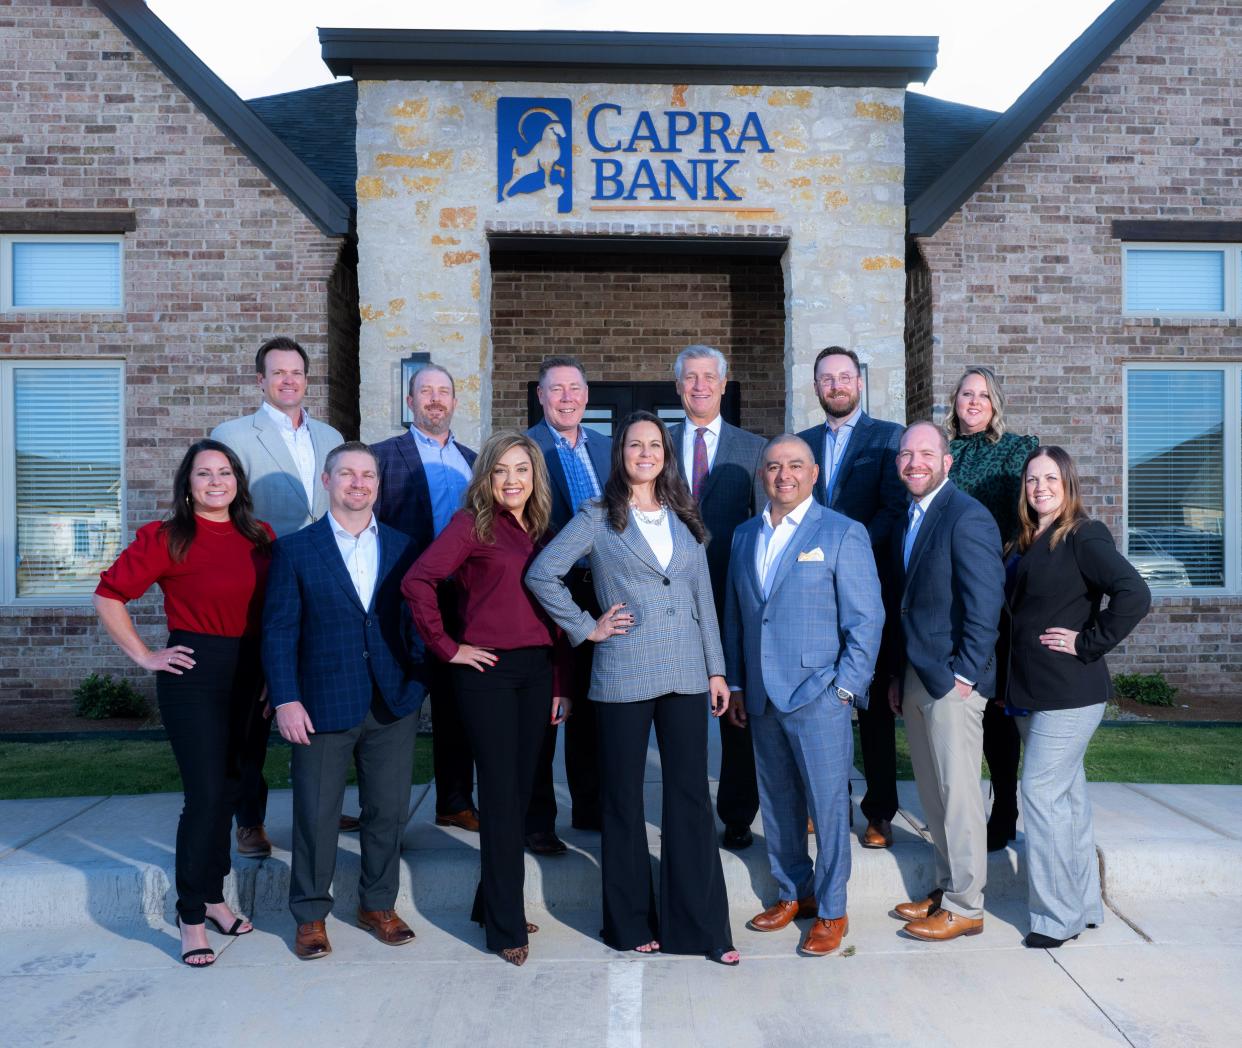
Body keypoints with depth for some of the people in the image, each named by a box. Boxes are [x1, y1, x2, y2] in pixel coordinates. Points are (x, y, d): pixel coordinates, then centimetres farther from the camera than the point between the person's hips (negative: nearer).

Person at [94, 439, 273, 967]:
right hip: (194, 672, -5)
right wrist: (144, 656, -8)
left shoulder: (261, 538, 5)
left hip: (248, 673, 5)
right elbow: (108, 595, -7)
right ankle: (191, 918, 11)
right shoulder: (166, 537, -7)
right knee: (206, 794, -5)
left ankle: (212, 895, 31)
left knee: (229, 788, 14)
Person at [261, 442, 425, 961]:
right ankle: (310, 915, 25)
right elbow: (279, 630, -3)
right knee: (316, 815, 6)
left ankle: (379, 905, 30)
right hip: (323, 704, -2)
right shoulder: (294, 549, 0)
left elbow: (416, 620, 8)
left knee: (389, 810, 11)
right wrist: (285, 699, -11)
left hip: (394, 704, 3)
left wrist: (420, 682, -4)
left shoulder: (403, 548, 8)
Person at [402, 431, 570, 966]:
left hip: (537, 671, 6)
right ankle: (506, 926, 12)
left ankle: (492, 900, 30)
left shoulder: (541, 531, 13)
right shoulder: (472, 523, -5)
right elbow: (417, 581, -17)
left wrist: (560, 682, 10)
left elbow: (553, 613, 14)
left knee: (520, 791, 12)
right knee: (501, 796, 0)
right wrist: (447, 647, -13)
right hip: (488, 671, -6)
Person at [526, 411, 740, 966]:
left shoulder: (683, 518, 11)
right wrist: (586, 627, -6)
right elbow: (541, 574, -5)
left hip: (686, 674, 3)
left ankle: (701, 924, 17)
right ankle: (631, 922, 23)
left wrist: (716, 668, 9)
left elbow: (703, 597, 12)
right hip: (623, 678, -3)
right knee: (624, 798, 7)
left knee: (691, 796, 5)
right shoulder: (598, 518, 0)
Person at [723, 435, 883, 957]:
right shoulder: (745, 536, 11)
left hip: (819, 697, -5)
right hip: (762, 698, 5)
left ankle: (831, 911, 18)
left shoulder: (843, 533, -4)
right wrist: (734, 683, 11)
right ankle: (793, 893, 32)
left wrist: (845, 688, -11)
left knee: (828, 805, 2)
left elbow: (866, 620, -6)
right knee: (776, 803, 15)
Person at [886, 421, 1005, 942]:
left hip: (952, 680, -8)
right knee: (932, 795, 16)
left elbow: (985, 602, -17)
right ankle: (945, 890, 29)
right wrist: (898, 674, 13)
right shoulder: (908, 518, 14)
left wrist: (965, 674, -16)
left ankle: (965, 908, 13)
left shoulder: (967, 516, -12)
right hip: (915, 680, 8)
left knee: (957, 795, 1)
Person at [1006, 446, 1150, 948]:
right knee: (1067, 795, 15)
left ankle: (1058, 916, 6)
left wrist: (1088, 644, -17)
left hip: (1069, 693, -8)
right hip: (1031, 693, 8)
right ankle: (1084, 905, 26)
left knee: (1041, 792, -7)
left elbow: (1134, 595, -23)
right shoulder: (1025, 544, 12)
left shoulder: (1084, 536, -11)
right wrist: (1010, 685, 12)